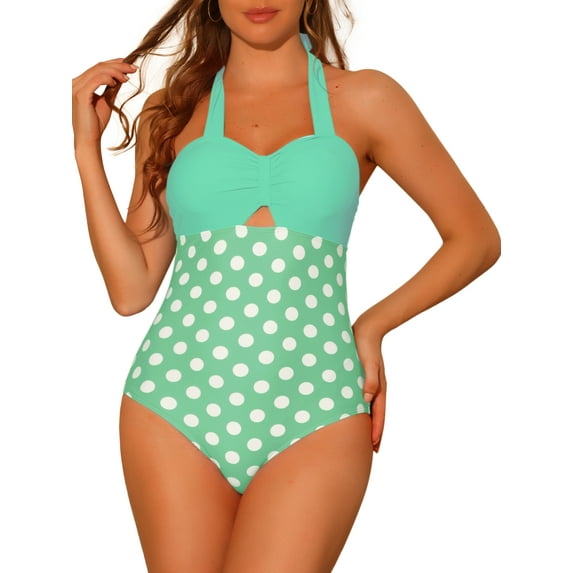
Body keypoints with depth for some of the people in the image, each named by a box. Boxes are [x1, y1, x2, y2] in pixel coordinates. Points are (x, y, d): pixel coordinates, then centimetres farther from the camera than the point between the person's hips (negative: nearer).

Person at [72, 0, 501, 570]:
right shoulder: (171, 113, 11)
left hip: (312, 415, -2)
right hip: (176, 404, 2)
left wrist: (374, 324, 3)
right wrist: (88, 146, 3)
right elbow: (130, 289, 6)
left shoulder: (363, 100, 4)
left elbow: (476, 237, 10)